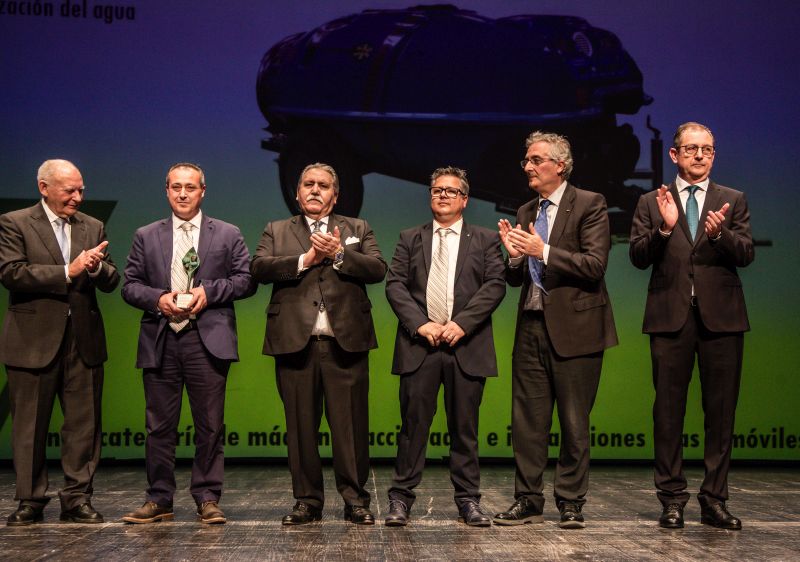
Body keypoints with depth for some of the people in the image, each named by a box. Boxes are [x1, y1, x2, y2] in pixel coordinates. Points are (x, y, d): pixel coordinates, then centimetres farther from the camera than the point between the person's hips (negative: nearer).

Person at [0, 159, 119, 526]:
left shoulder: (93, 227, 13)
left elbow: (111, 282, 9)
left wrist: (97, 267, -14)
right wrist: (67, 272, -17)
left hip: (84, 339, 4)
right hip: (33, 340, -3)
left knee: (84, 423, 3)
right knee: (30, 426, 5)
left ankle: (77, 499, 12)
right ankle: (30, 501, 16)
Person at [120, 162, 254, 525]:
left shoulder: (228, 235, 10)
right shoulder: (146, 237, 13)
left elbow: (245, 280, 4)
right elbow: (130, 286, 9)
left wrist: (208, 292, -9)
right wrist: (158, 298, -9)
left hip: (207, 341, -1)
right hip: (159, 341, 2)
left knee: (209, 425, 1)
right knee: (159, 425, 5)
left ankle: (207, 499, 10)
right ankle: (158, 500, 13)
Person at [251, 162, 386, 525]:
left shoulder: (357, 229, 17)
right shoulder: (276, 232, 16)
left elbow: (377, 269, 1)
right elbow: (259, 268, -3)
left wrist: (339, 254, -11)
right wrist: (306, 259, -10)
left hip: (345, 342, 0)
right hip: (295, 342, 1)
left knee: (351, 424, -1)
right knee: (301, 426, 5)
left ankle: (355, 499, 8)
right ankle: (307, 500, 14)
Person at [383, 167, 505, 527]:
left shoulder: (485, 240, 11)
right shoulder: (410, 239, 14)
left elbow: (495, 285, -1)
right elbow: (395, 285, 4)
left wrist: (462, 323, -12)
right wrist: (420, 324, -11)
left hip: (466, 345, 0)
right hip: (419, 344, 0)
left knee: (465, 427, 5)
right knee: (413, 423, 1)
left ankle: (468, 500, 14)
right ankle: (401, 497, 8)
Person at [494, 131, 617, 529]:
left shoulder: (590, 205, -4)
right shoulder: (525, 212, 15)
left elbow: (595, 265, -15)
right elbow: (516, 279, 15)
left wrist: (544, 251, -20)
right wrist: (514, 255, -6)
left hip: (574, 328, -6)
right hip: (531, 327, 6)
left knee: (574, 423, 3)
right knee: (527, 420, 7)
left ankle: (570, 504, 13)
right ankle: (528, 501, 15)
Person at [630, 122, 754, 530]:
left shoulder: (732, 201, 10)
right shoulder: (652, 203, 9)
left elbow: (746, 255, -1)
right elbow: (638, 257, -1)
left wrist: (720, 233, -20)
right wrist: (664, 228, -17)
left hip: (721, 315, 1)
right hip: (671, 316, -1)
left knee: (721, 411, 3)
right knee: (669, 410, 3)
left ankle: (714, 500, 12)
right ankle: (672, 499, 11)